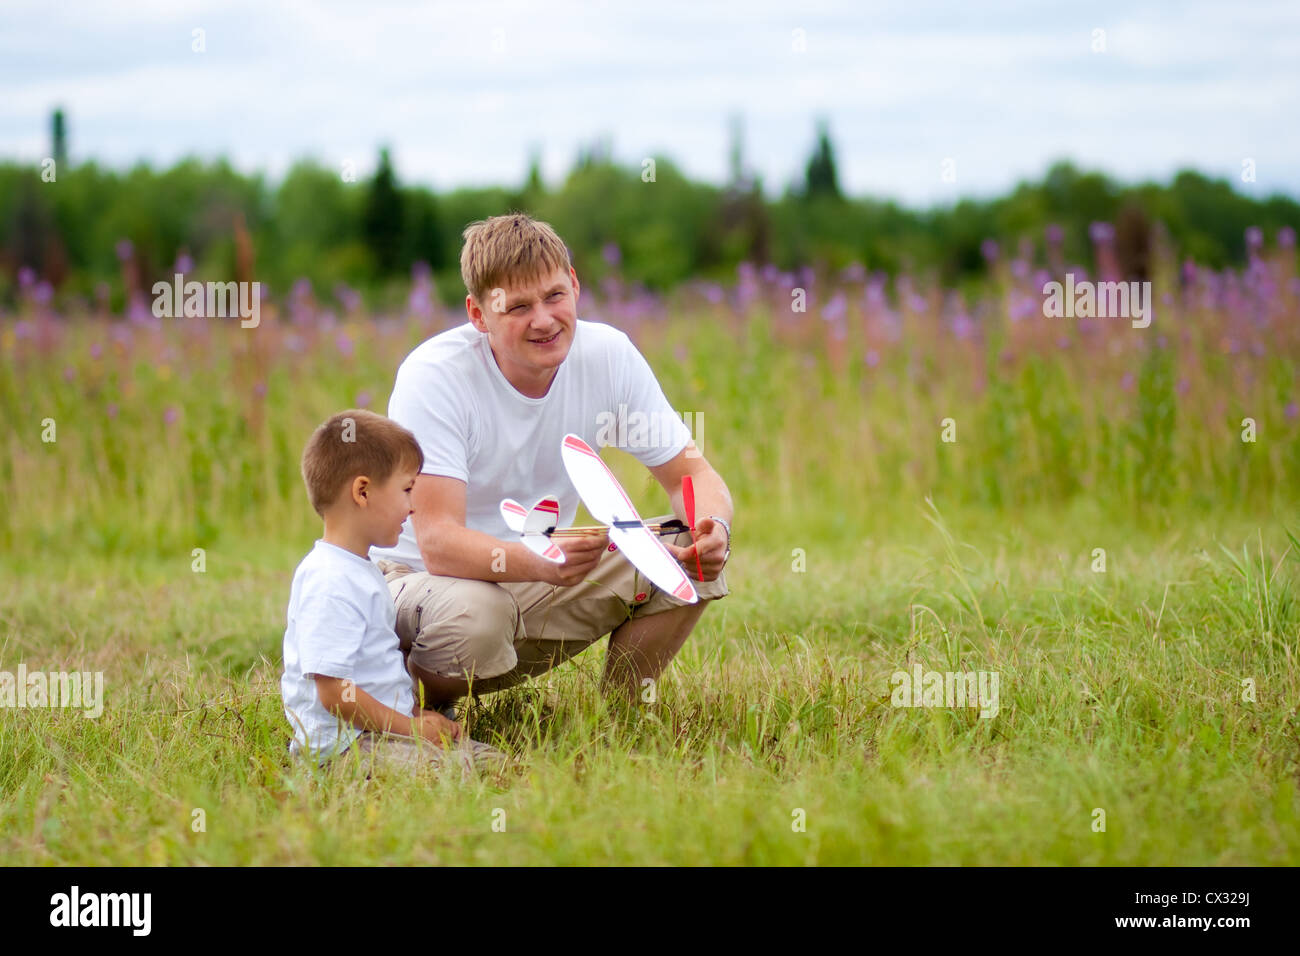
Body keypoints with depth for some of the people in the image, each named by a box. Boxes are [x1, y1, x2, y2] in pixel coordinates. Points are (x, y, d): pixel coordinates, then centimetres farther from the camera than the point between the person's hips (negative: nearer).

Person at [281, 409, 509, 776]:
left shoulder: (362, 570, 18)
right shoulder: (330, 583, -17)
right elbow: (333, 691, -21)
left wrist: (417, 714, 12)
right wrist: (411, 727, -14)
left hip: (386, 729, 11)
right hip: (343, 742, -11)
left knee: (493, 761, -2)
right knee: (449, 769, -32)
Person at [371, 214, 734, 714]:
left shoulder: (607, 355, -9)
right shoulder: (434, 376, -24)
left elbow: (692, 475, -3)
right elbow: (438, 543, -32)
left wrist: (711, 529, -29)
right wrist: (539, 563, -52)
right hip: (415, 578, -5)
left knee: (691, 555, -14)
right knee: (474, 615, -39)